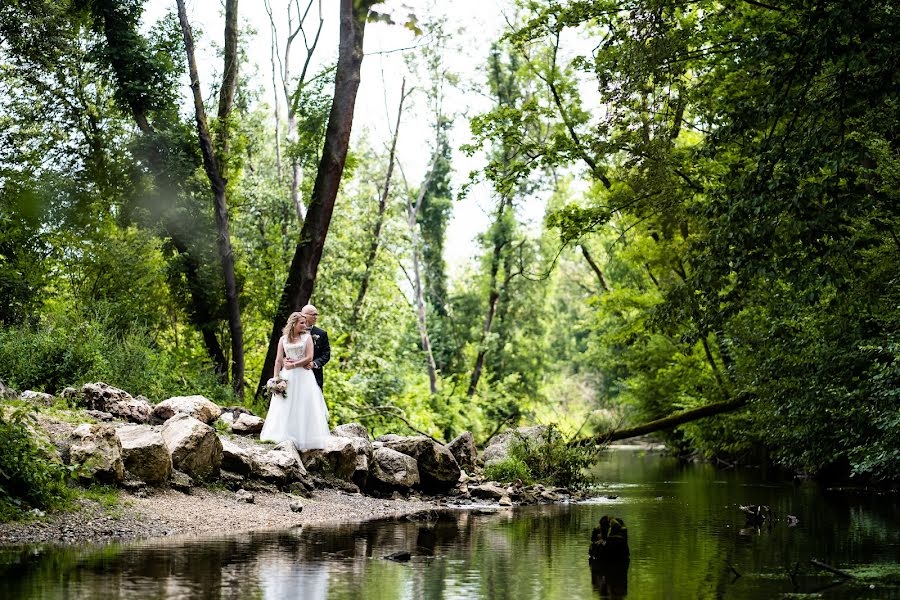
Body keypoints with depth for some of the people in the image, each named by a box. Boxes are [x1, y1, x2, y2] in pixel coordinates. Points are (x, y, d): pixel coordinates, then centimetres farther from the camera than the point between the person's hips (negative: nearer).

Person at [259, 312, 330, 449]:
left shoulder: (307, 337, 4)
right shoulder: (283, 339, 9)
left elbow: (309, 357, -4)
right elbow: (278, 360, 5)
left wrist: (293, 365, -9)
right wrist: (276, 379, -3)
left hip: (303, 376, -2)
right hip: (287, 376, 2)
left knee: (303, 408, -3)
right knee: (285, 408, 0)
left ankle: (304, 438, -1)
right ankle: (285, 438, 3)